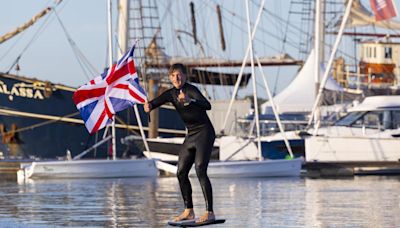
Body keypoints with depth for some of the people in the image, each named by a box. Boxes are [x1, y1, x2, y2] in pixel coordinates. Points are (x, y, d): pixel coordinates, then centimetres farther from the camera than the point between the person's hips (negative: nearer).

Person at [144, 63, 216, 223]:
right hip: (191, 135, 8)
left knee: (200, 170, -20)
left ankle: (210, 212, -22)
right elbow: (157, 101, -9)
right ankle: (189, 211, 18)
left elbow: (207, 105, -33)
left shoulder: (191, 90, -16)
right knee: (181, 172, 7)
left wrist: (190, 101, -51)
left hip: (204, 132, -8)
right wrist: (149, 106, -34)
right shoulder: (171, 94, 6)